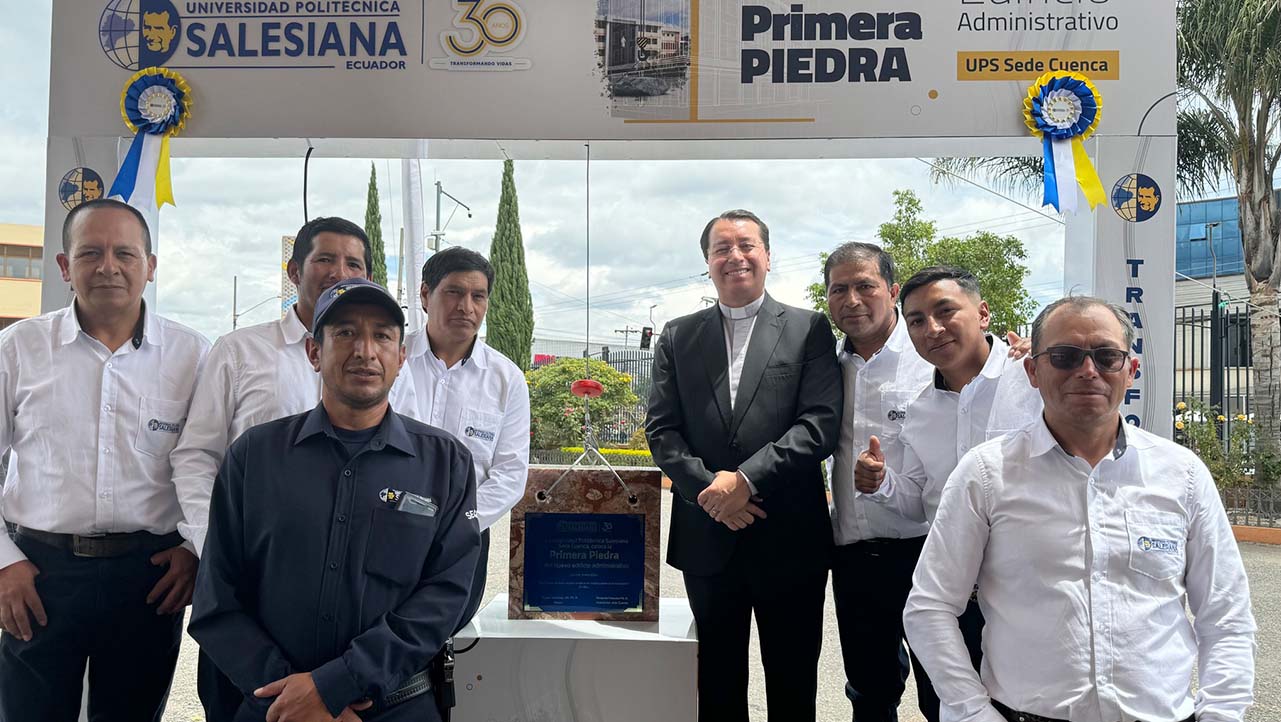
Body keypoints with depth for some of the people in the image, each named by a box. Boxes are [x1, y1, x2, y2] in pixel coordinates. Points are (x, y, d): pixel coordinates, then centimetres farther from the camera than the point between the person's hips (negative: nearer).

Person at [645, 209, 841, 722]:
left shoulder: (809, 329, 2)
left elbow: (821, 423, -9)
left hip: (789, 539, -2)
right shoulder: (678, 337, 9)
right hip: (707, 538, 2)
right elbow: (661, 429, 3)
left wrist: (746, 478, -17)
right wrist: (707, 486, -13)